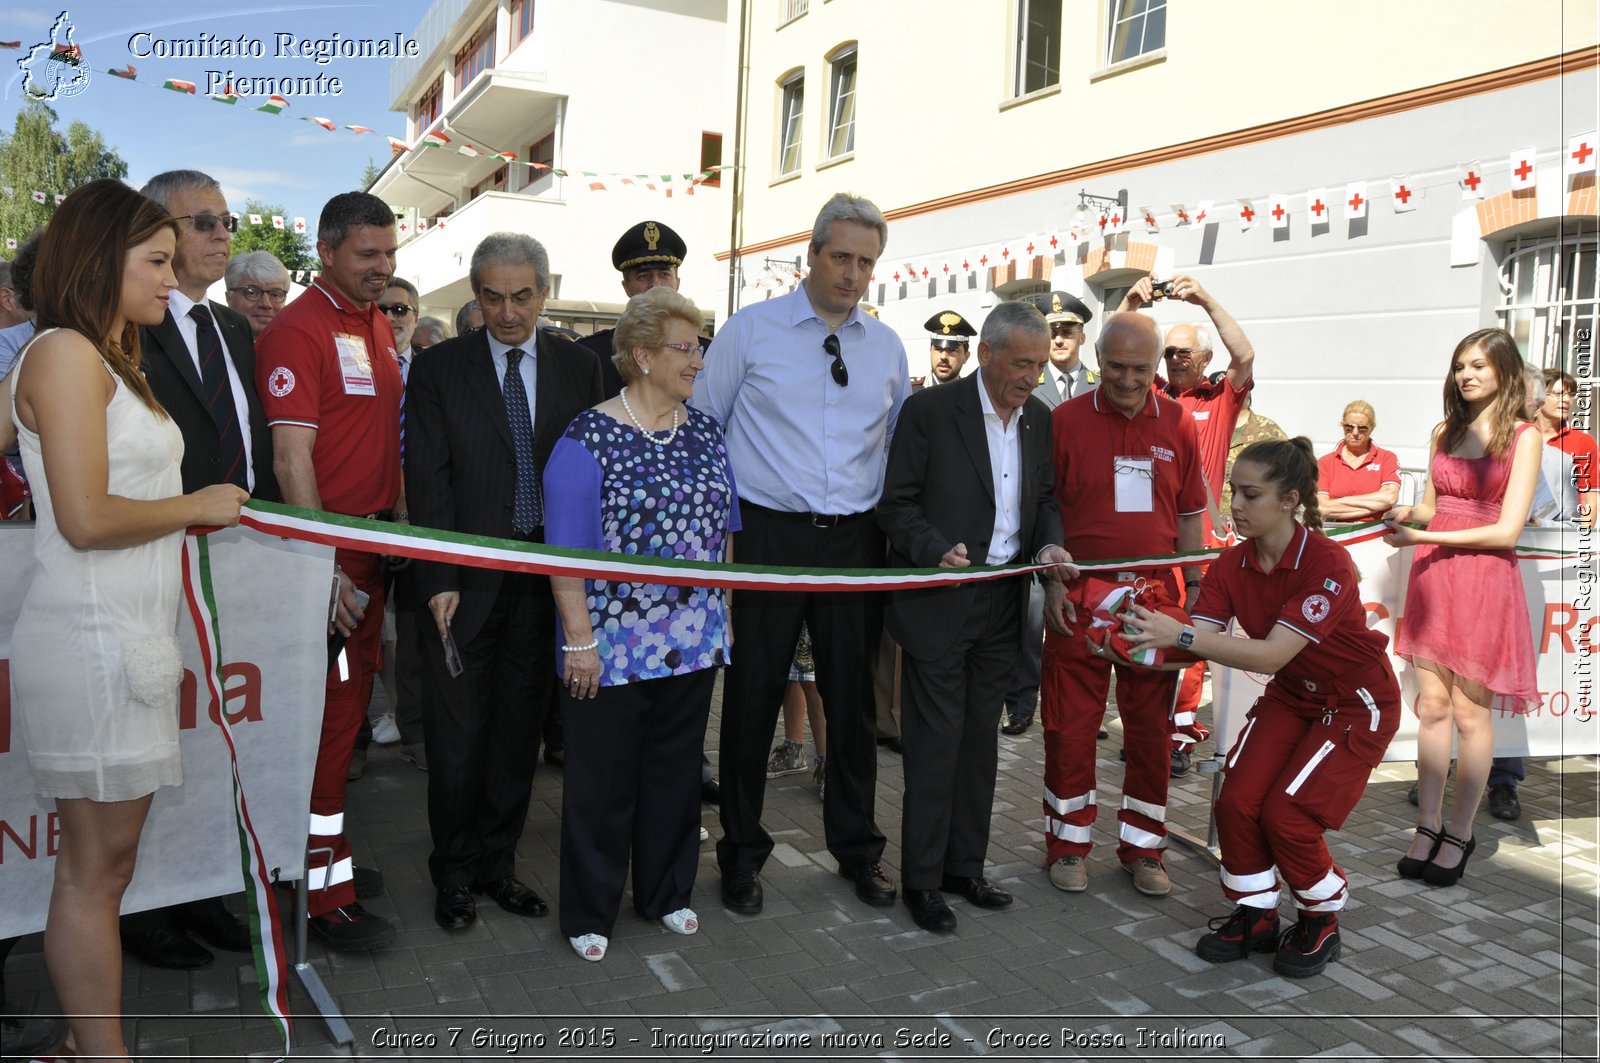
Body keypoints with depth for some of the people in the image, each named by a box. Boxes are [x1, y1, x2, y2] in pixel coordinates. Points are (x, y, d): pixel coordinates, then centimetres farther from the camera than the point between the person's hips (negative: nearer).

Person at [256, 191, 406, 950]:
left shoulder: (378, 327, 13)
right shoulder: (299, 330, -13)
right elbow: (292, 459, -19)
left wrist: (401, 521, 13)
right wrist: (326, 567, -22)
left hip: (373, 543, 8)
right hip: (328, 549, -8)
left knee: (352, 700, 15)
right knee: (329, 710, -2)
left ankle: (329, 852, 30)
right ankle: (324, 893, 10)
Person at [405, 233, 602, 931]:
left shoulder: (578, 366, 6)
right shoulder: (439, 368, 0)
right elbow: (428, 480, -4)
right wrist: (440, 579, -11)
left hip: (549, 573, 2)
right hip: (467, 577, -2)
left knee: (520, 727, 11)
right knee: (458, 734, 4)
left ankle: (498, 863, 27)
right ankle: (454, 873, 22)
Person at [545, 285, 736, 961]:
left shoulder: (705, 433, 8)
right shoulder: (588, 441, -11)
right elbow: (567, 551, -12)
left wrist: (725, 615, 13)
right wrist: (579, 640, -14)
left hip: (694, 642, 6)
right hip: (612, 646, -5)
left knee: (675, 771, 17)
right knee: (601, 782, 8)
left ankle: (667, 893, 34)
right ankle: (589, 912, 25)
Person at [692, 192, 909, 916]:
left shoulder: (887, 346, 10)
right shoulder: (752, 329, -1)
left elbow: (901, 443, 19)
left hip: (855, 541, 3)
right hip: (769, 535, -3)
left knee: (853, 697, 11)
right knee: (753, 696, 5)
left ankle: (856, 847, 29)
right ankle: (742, 852, 23)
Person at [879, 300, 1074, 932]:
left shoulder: (1039, 418, 8)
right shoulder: (930, 411, -10)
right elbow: (897, 504, -9)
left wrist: (1050, 544, -3)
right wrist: (937, 552, -25)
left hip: (1003, 603, 6)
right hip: (939, 601, -6)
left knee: (980, 739, 14)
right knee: (936, 741, 0)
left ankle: (964, 866, 28)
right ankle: (922, 880, 14)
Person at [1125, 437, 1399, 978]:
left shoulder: (1327, 563, -28)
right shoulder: (1232, 565, -10)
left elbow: (1272, 655, -37)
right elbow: (1196, 646, -19)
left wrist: (1183, 634, -46)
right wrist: (1144, 642, -39)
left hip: (1357, 704, -5)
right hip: (1290, 697, 5)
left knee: (1286, 812, -15)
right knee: (1237, 800, -12)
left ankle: (1321, 922, 14)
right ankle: (1254, 917, 12)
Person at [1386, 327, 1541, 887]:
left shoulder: (1523, 436, -3)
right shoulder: (1445, 433, 12)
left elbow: (1506, 529, -10)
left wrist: (1425, 537, -15)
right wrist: (1407, 515, -4)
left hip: (1484, 579, -4)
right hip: (1433, 576, 4)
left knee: (1470, 712, 1)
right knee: (1432, 705, 5)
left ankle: (1460, 834, 14)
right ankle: (1428, 827, 14)